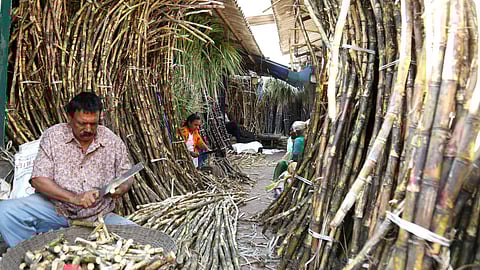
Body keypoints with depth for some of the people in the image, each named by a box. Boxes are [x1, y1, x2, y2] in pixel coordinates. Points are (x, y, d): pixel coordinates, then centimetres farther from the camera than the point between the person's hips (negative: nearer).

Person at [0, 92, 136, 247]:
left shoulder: (112, 141, 0)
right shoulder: (53, 136, -3)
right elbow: (38, 179, -9)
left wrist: (120, 189, -15)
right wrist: (74, 198, -23)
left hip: (97, 216, 1)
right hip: (54, 208, 0)